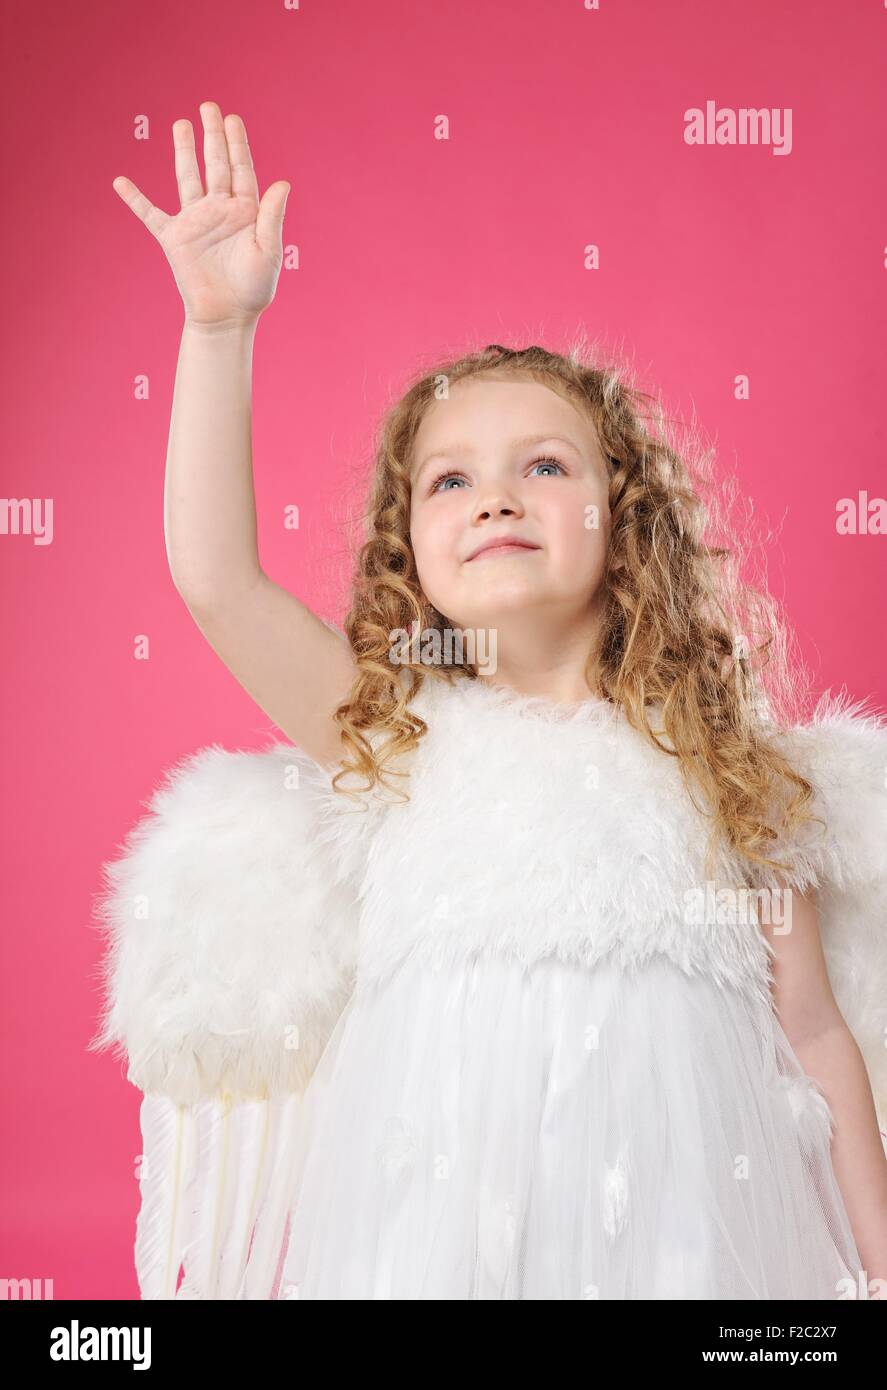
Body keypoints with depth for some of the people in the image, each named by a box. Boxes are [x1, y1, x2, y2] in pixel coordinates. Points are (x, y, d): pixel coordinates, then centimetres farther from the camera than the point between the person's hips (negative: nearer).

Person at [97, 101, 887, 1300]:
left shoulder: (718, 763, 0)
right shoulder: (397, 742, 1)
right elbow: (213, 574, -10)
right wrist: (221, 327, -14)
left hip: (678, 1229, 0)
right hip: (436, 1228, 0)